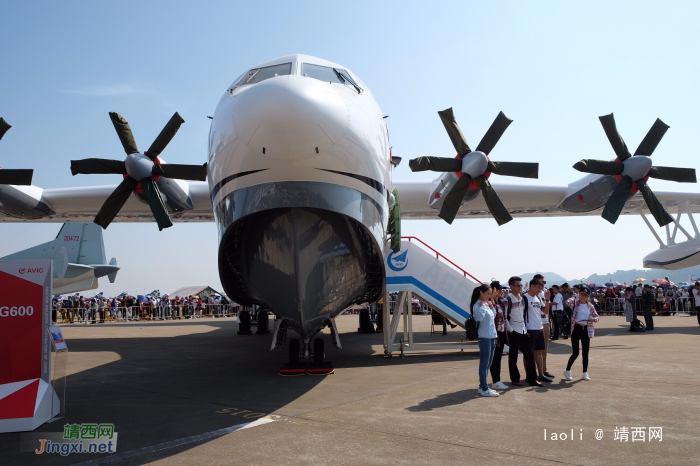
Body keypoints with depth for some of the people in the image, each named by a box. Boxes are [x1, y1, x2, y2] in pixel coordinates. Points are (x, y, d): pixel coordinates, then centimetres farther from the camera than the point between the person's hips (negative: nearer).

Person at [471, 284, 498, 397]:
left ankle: (482, 386, 23)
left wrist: (491, 307, 10)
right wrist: (482, 305, -21)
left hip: (492, 337, 9)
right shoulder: (477, 306, -13)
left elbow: (494, 316, 23)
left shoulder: (487, 304, 14)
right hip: (485, 338, -9)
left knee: (488, 364, 14)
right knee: (484, 364, -4)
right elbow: (479, 317, -31)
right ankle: (484, 389, 1)